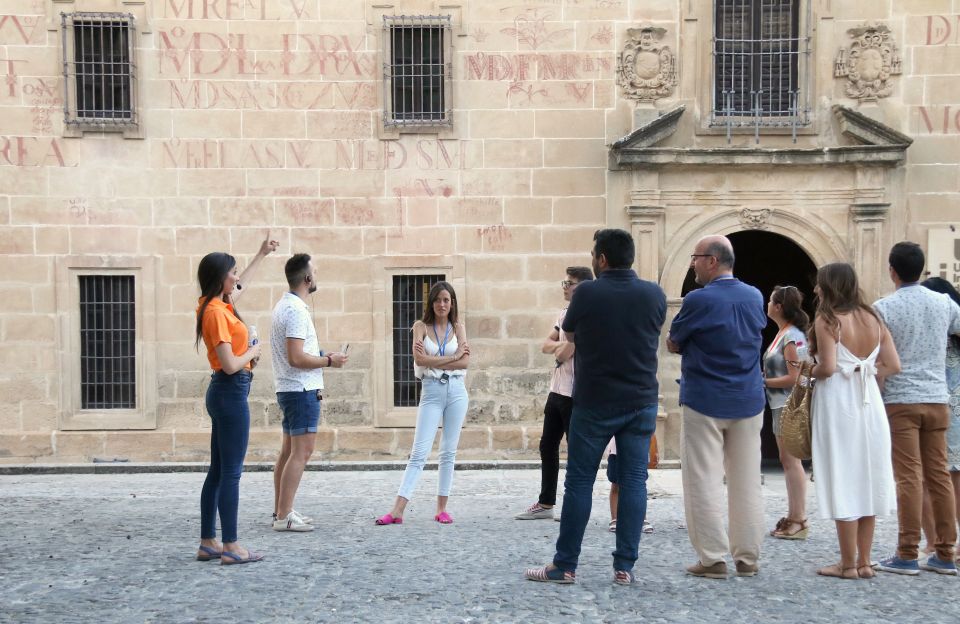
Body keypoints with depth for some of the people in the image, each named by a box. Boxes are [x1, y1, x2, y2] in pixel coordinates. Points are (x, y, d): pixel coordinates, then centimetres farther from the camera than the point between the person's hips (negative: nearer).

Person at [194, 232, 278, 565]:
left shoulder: (217, 305, 11)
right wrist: (253, 351, -3)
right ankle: (230, 547, -1)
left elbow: (241, 286, 33)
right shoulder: (217, 312, -17)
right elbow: (230, 364, -22)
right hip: (231, 392, -10)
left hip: (224, 392, 10)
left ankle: (208, 543, 19)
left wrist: (261, 254, 41)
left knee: (218, 471, 13)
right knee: (231, 472, -6)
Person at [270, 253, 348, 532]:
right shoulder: (297, 310, -18)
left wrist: (322, 355, 17)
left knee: (288, 451, 14)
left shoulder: (284, 305, 14)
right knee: (301, 452, -8)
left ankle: (280, 511, 20)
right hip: (302, 390, -11)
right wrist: (329, 360, -12)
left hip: (288, 389, 11)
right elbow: (297, 358, -24)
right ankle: (284, 516, -6)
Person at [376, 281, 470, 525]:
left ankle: (442, 508, 14)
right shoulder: (421, 327, 2)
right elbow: (420, 359, -13)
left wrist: (432, 360, -11)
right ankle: (397, 510, -10)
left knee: (449, 452, 6)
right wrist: (453, 357, -10)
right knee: (419, 452, -8)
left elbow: (465, 362, -5)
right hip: (431, 392, -2)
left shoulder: (458, 328, 7)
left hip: (456, 391, 2)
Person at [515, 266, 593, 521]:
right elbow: (546, 345, 12)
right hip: (557, 390, 9)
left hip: (575, 394, -9)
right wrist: (561, 345, -7)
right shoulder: (565, 313, 14)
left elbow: (564, 352, -20)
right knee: (547, 445, 12)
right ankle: (545, 504, 21)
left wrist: (558, 349, 0)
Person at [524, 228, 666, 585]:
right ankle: (625, 567, 7)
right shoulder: (655, 295, 0)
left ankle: (565, 566, 9)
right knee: (634, 480, 6)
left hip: (594, 402, -3)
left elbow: (569, 334, 7)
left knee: (579, 482, 4)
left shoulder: (587, 293, -10)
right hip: (641, 402, 3)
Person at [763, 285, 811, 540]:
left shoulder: (792, 337, -15)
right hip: (781, 404, 10)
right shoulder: (782, 333, 14)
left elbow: (794, 378, -19)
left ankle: (799, 521, -2)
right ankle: (793, 517, 19)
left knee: (791, 461, -6)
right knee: (787, 461, 12)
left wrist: (763, 382, -14)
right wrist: (762, 376, 7)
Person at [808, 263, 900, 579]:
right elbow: (893, 365, 4)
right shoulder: (872, 319, 9)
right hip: (869, 403, 6)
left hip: (838, 403, -6)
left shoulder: (827, 319, -9)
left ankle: (848, 564, 5)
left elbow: (827, 366, -19)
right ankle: (864, 561, 17)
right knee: (867, 480, 11)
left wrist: (810, 372, 1)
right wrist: (864, 371, 12)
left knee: (842, 482, 0)